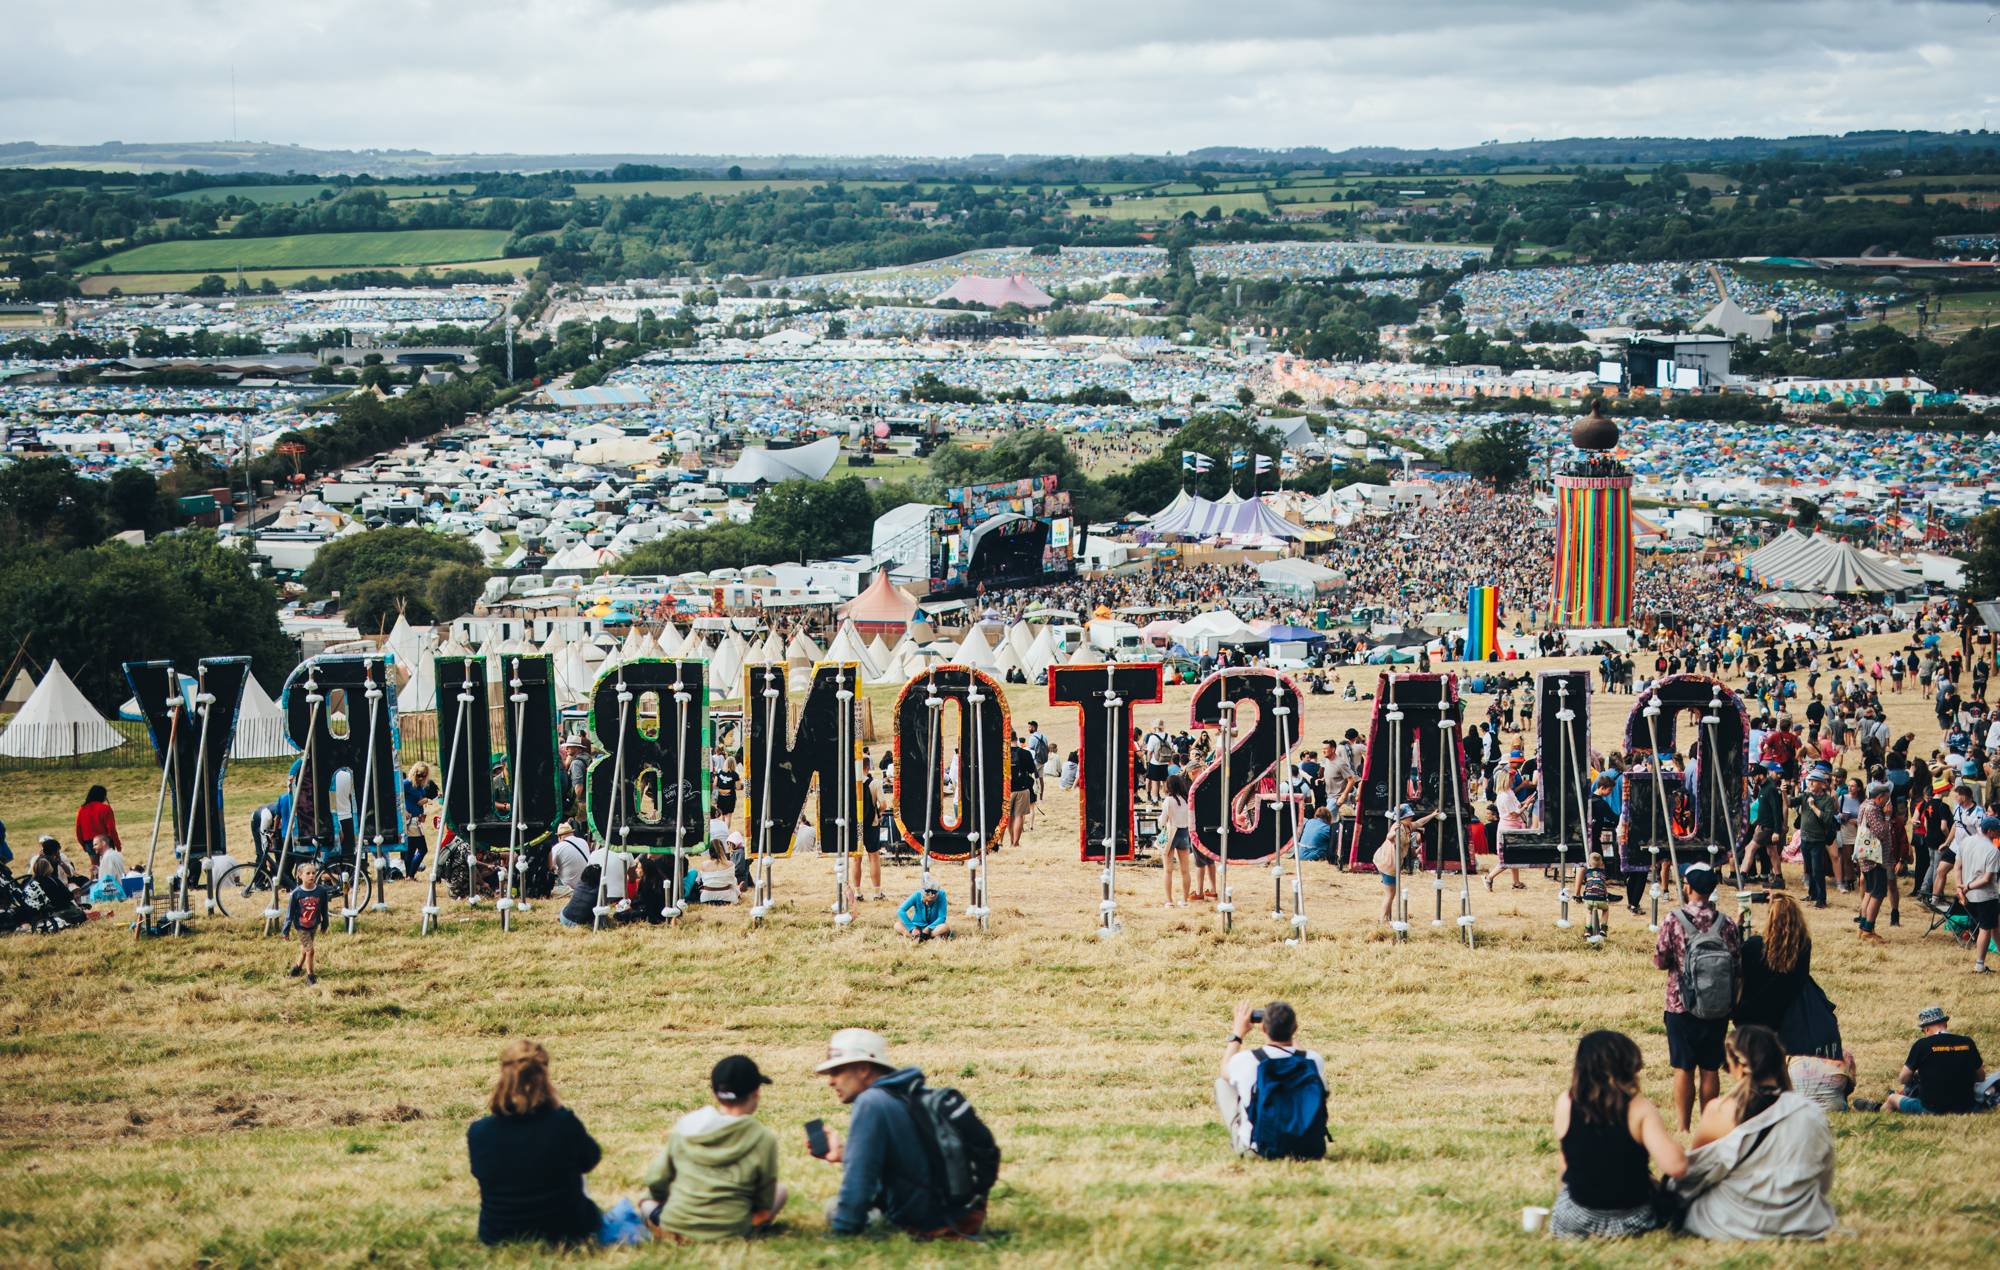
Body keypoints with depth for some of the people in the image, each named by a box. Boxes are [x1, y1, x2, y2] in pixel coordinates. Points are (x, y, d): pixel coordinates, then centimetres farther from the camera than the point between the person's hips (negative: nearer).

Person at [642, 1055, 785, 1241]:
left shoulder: (685, 1126, -5)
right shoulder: (763, 1139, -13)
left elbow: (655, 1179, 4)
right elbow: (764, 1202, -2)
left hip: (674, 1226, 2)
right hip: (727, 1234, -2)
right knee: (780, 1190, 19)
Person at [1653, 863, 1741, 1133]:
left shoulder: (1674, 922, -12)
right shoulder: (1726, 924, -4)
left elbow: (1660, 960, -6)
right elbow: (1739, 967, -2)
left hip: (1681, 1007, -2)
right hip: (1718, 1010, 2)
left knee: (1683, 1069, 6)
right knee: (1711, 1069, 10)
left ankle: (1684, 1128, 9)